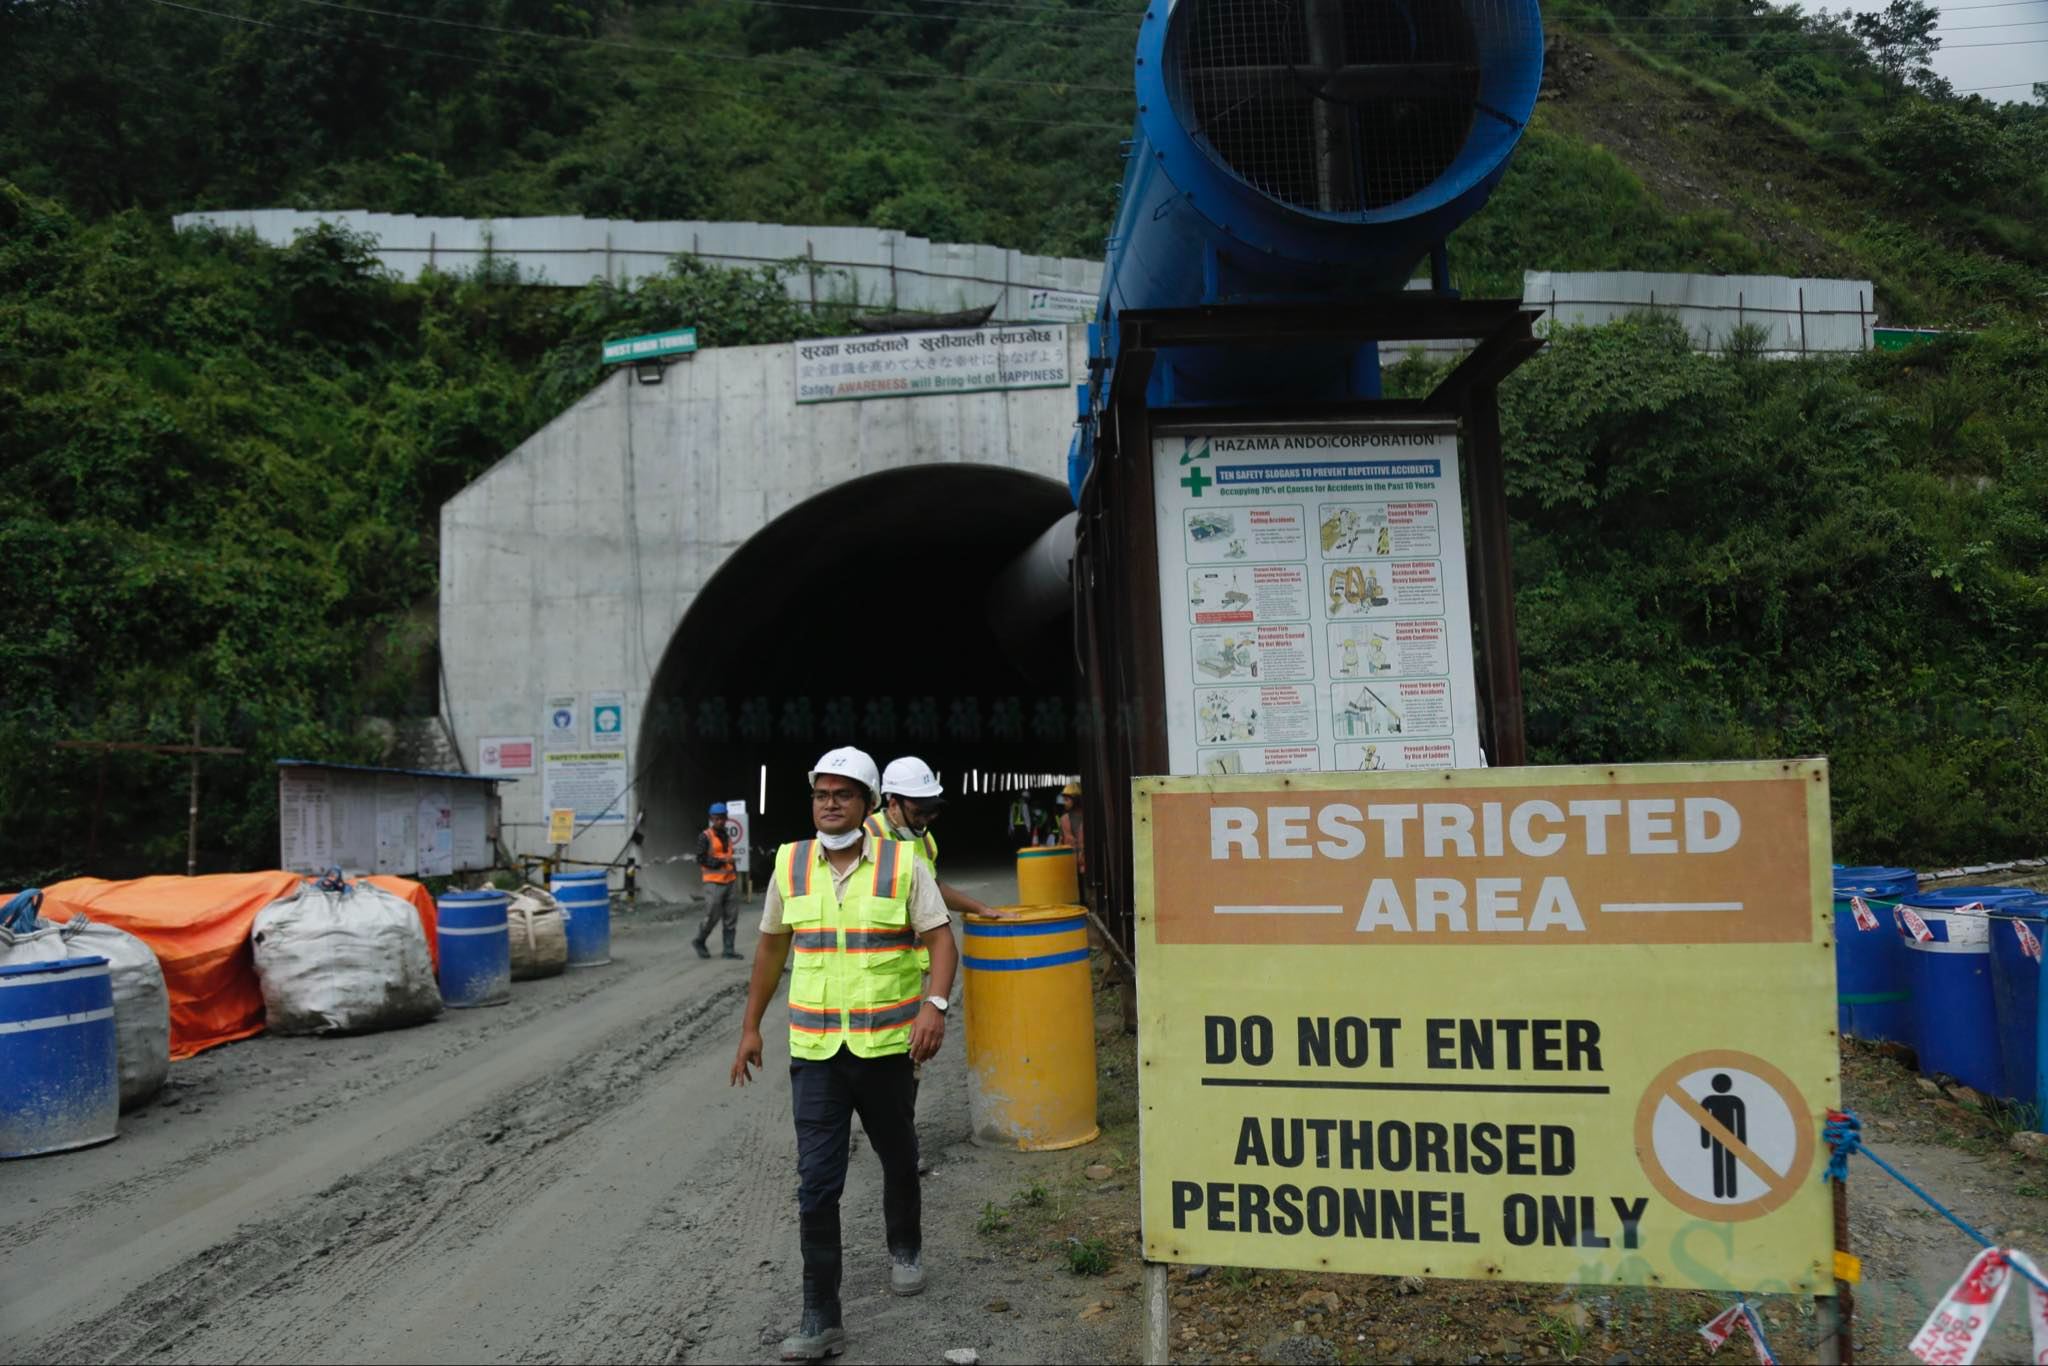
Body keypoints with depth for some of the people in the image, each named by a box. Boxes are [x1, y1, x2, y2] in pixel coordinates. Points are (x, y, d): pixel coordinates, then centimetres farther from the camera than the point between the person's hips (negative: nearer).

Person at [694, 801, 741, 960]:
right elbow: (701, 859, -13)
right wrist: (722, 861, -18)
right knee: (712, 916, -4)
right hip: (713, 883, -6)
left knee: (731, 916, 2)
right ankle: (699, 942, 19)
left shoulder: (727, 835, 15)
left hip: (730, 881, 6)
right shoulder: (705, 837, -6)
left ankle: (728, 950, 5)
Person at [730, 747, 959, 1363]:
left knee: (898, 1158, 20)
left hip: (888, 1046, -1)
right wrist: (750, 1027, 12)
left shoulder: (903, 863, -7)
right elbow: (771, 946, 11)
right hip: (814, 1051, 1)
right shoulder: (791, 864, 1)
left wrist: (935, 1004, -25)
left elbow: (941, 939, -8)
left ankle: (905, 1248, 47)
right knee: (816, 1184, -3)